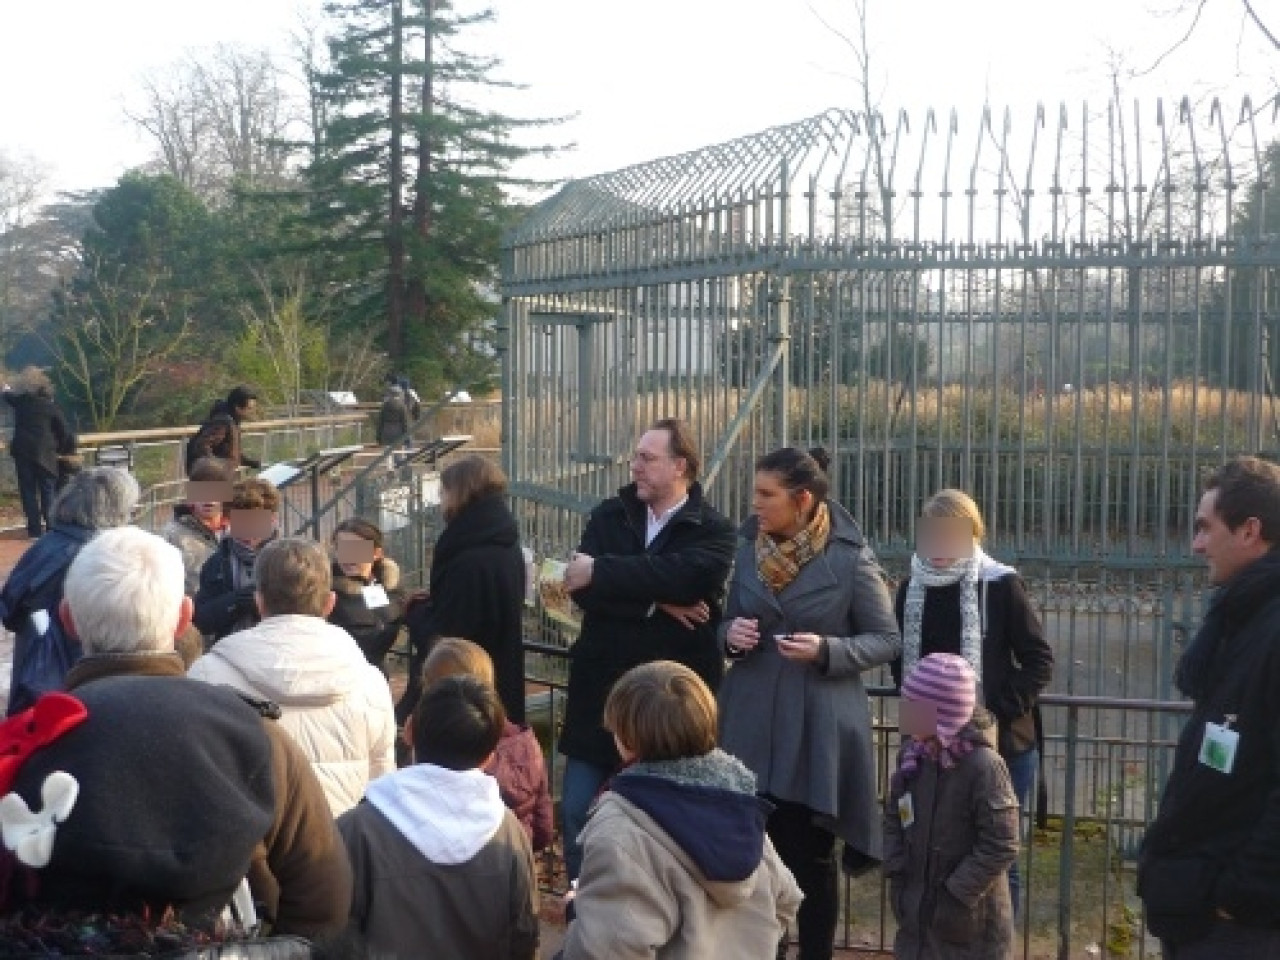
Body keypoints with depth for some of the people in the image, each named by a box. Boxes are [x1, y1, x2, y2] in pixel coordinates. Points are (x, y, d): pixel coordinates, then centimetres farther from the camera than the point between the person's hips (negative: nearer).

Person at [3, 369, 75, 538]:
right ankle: (51, 528, 3)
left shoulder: (20, 400, 5)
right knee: (48, 492, 5)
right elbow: (64, 431, -3)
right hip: (45, 455, -1)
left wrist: (7, 389, 52)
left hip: (23, 452, 1)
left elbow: (8, 396, 29)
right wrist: (67, 449, 12)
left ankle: (34, 529, 3)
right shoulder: (50, 406, -2)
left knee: (28, 492, 6)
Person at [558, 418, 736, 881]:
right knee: (577, 816, 8)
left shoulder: (713, 532, -4)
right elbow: (582, 586, -9)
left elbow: (683, 575, -25)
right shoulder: (609, 516, 6)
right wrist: (653, 604, -21)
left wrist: (601, 572, -20)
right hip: (600, 692, 4)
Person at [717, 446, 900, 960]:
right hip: (752, 721, 4)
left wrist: (827, 650, -19)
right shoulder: (748, 549, 5)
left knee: (811, 857, 6)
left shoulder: (851, 559, -10)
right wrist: (730, 635, -6)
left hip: (817, 728, -4)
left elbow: (888, 641, -4)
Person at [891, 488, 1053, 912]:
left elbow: (1040, 661, -7)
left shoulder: (1000, 585, -9)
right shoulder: (912, 590, 5)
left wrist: (1000, 709, -15)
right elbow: (901, 660, 16)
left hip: (1001, 745, -4)